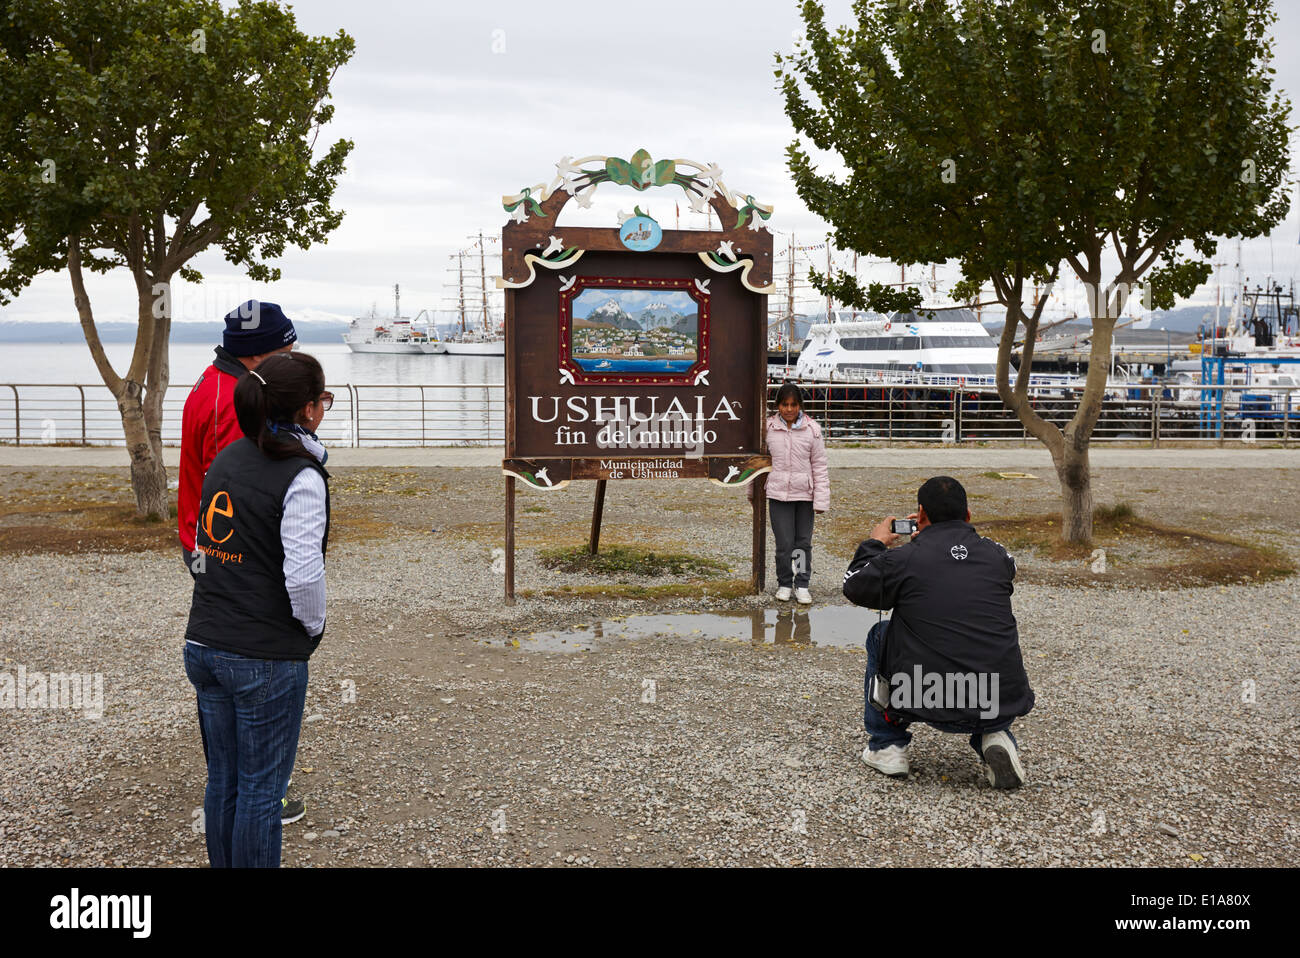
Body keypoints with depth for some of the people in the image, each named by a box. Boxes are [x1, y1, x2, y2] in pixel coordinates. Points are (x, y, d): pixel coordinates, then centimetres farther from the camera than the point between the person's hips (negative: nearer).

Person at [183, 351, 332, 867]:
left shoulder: (226, 458, 7)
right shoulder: (301, 476, -16)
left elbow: (205, 545, 13)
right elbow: (303, 573, -22)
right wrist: (313, 625, -3)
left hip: (204, 645, 7)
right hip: (266, 659, -7)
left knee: (222, 780, 18)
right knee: (261, 790, 6)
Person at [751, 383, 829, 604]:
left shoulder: (812, 429, -1)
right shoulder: (768, 428, -1)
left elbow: (819, 466, 1)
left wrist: (821, 500, -3)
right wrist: (753, 491, 18)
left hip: (805, 494, 1)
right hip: (778, 493, -1)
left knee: (804, 542, 8)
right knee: (784, 543, -2)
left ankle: (802, 585, 22)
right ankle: (784, 583, 17)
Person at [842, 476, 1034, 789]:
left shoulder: (902, 559, -6)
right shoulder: (997, 556, 5)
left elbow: (854, 587, 13)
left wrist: (875, 544, 29)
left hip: (929, 703, -3)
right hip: (1003, 706, 3)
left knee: (880, 636, 24)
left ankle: (887, 747, 26)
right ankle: (993, 737, 11)